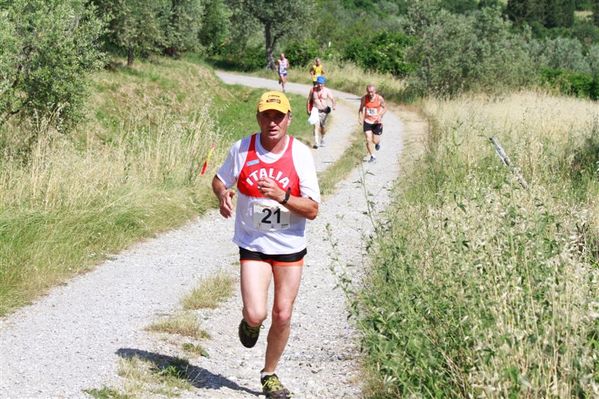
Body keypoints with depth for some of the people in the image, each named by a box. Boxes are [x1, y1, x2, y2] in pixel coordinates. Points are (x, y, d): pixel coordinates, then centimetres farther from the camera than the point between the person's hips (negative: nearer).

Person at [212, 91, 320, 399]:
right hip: (253, 244, 0)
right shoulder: (242, 149, -8)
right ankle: (249, 322, 26)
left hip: (290, 246, 0)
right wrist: (222, 195, -15)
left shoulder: (301, 154, -11)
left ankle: (269, 374, 29)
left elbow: (312, 210, -11)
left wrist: (281, 195, -28)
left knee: (282, 316, 6)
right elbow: (218, 180, 9)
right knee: (255, 314, -13)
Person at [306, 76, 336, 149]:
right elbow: (309, 100, 11)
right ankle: (316, 143, -23)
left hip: (324, 111, 1)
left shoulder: (327, 91, -2)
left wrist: (334, 105, -32)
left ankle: (322, 139, 40)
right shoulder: (313, 90, 2)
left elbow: (332, 98, -12)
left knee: (322, 127, 14)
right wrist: (308, 109, 8)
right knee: (316, 126, -17)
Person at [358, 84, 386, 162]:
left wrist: (380, 115, -19)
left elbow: (384, 108, -1)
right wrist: (359, 118, -7)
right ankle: (372, 156, 7)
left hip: (377, 122, -1)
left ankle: (378, 143, 41)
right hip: (367, 122, 1)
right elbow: (361, 109, 6)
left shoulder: (379, 98, -13)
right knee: (368, 140, -7)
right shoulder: (364, 98, -9)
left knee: (375, 141, 3)